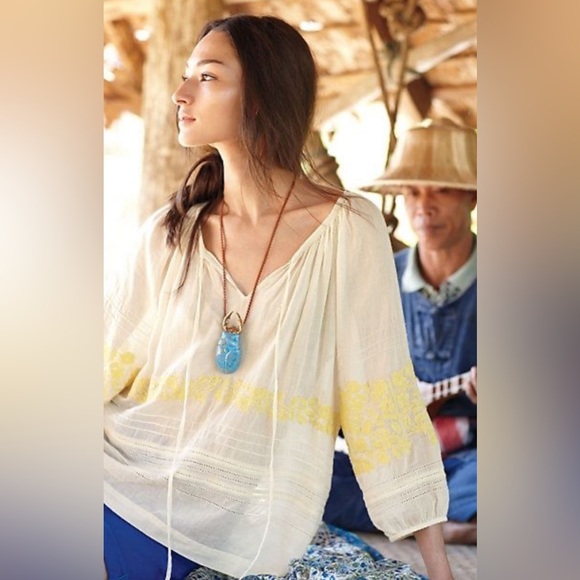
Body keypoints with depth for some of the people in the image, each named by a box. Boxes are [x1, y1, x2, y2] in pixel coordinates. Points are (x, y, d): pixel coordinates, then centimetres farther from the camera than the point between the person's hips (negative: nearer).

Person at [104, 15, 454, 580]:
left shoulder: (348, 230, -8)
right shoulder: (169, 232, 5)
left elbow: (383, 403, -6)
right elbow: (113, 362, 5)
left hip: (233, 512, -4)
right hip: (128, 463, 4)